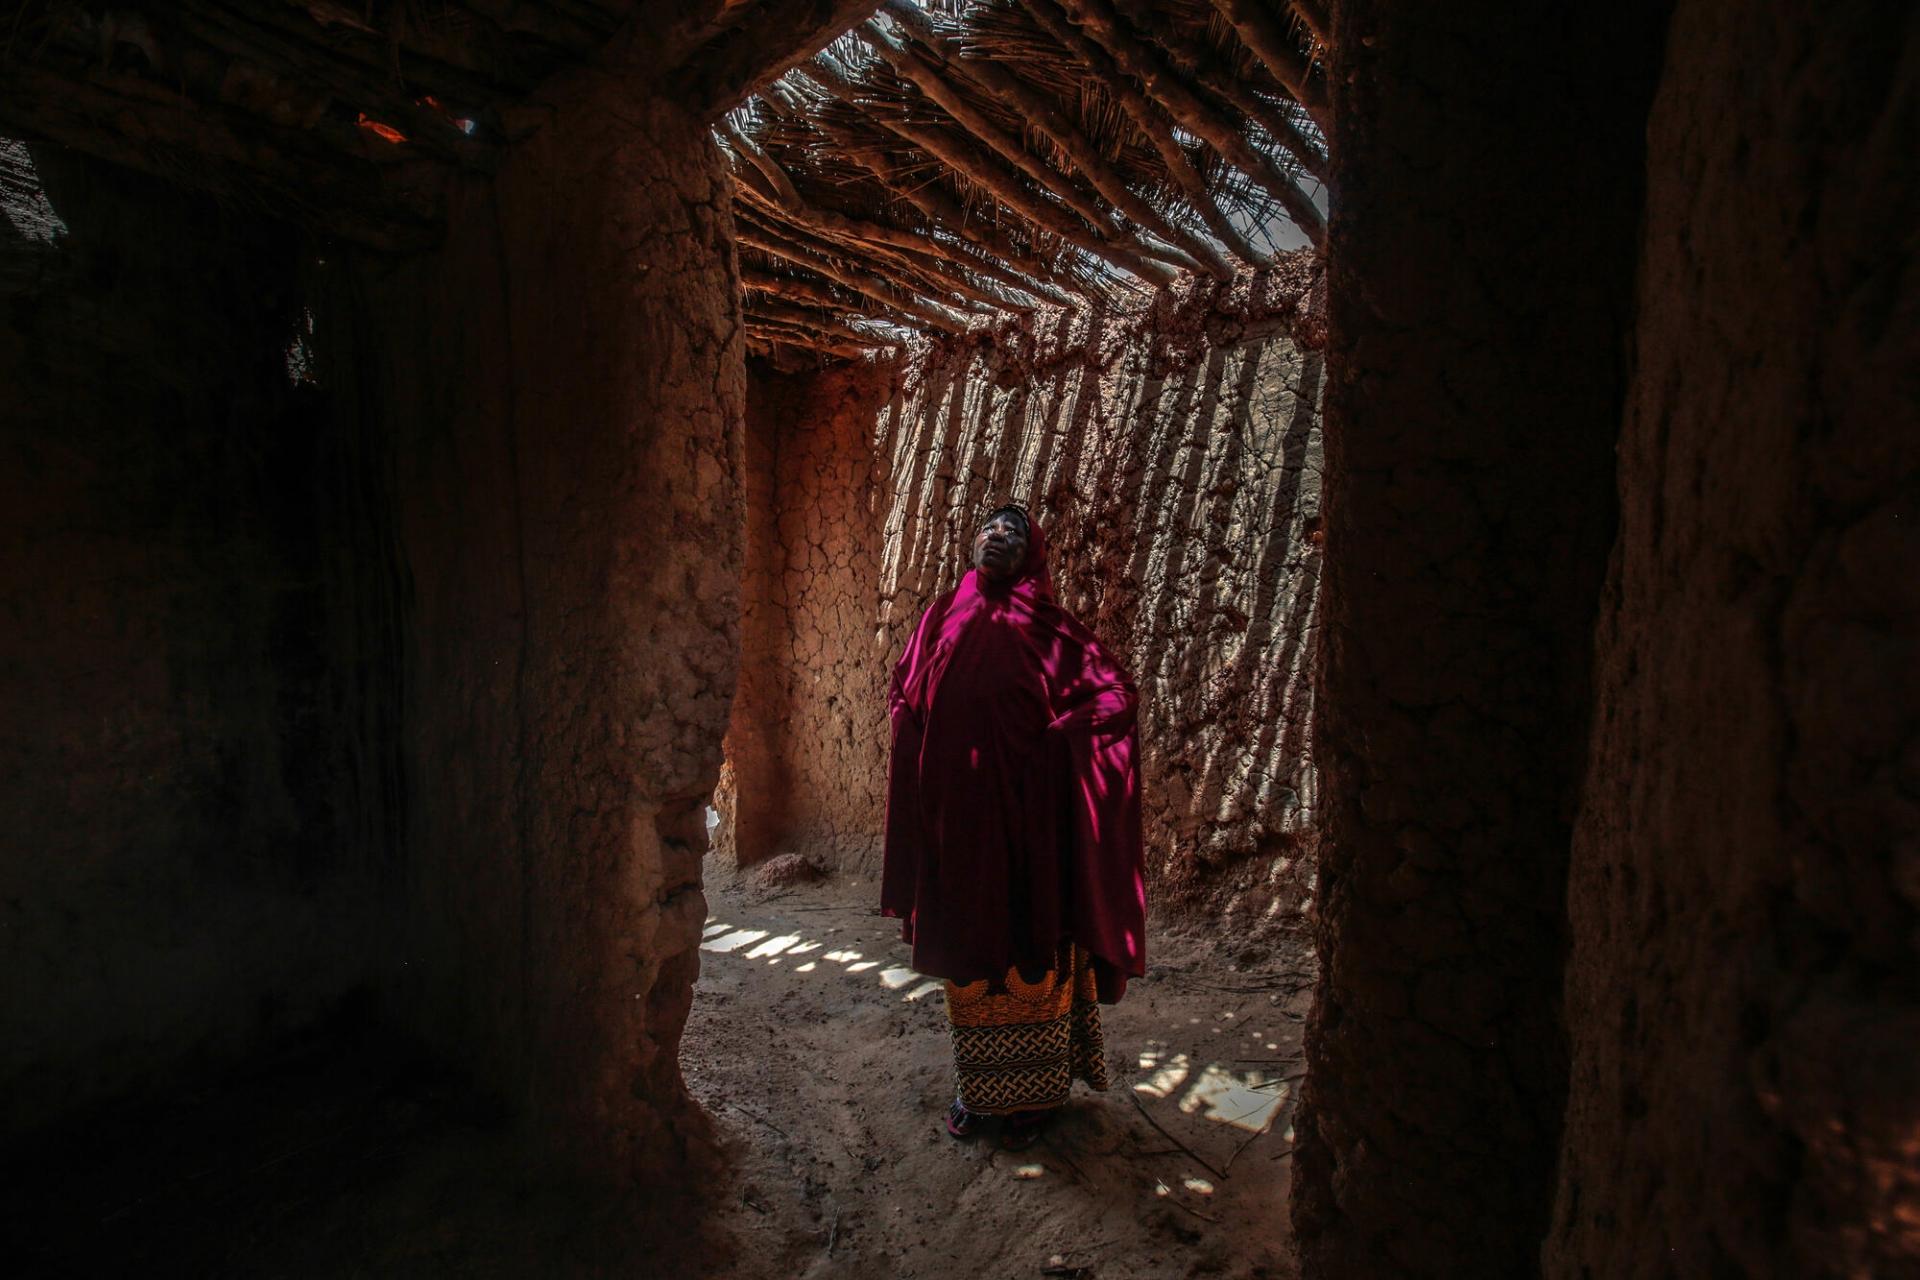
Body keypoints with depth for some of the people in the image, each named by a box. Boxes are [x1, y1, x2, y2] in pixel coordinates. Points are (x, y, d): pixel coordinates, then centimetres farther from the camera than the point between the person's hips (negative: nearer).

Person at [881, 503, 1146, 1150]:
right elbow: (904, 699, 16)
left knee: (1028, 950, 7)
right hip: (955, 815, 4)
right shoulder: (942, 617, 9)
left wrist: (1050, 740, -13)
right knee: (967, 954, 14)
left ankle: (1034, 1095, 24)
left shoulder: (1046, 625, -2)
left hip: (1024, 818, -3)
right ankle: (976, 1087, 31)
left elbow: (1115, 694, -8)